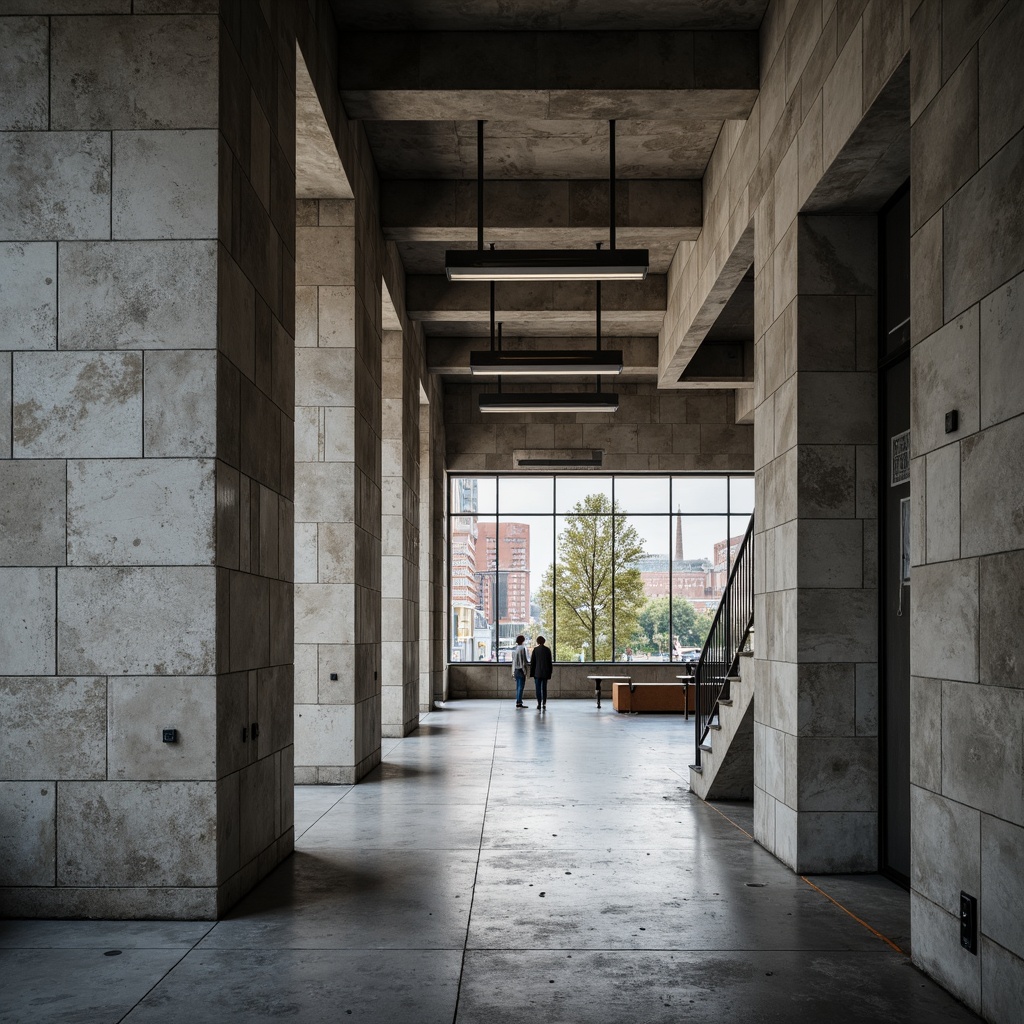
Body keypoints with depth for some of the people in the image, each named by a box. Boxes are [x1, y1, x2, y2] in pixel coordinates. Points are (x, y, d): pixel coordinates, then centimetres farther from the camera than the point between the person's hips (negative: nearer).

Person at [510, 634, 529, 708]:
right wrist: (529, 661, 5)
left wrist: (513, 672, 16)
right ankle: (519, 702, -9)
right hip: (521, 669, -7)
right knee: (521, 687, -6)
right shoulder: (523, 648, -13)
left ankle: (518, 702, 13)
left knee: (518, 687, 12)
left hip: (515, 670, 7)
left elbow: (513, 660, 12)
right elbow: (526, 660, -15)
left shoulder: (514, 649, 7)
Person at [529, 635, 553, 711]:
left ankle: (539, 704, -5)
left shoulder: (535, 649, -5)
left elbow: (532, 662, -4)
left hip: (537, 673, -2)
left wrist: (532, 673, 3)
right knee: (544, 688, 10)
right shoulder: (547, 650, 1)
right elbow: (550, 662, 4)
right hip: (545, 672, 2)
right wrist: (549, 673, 11)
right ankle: (544, 704, 8)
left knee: (538, 689, 0)